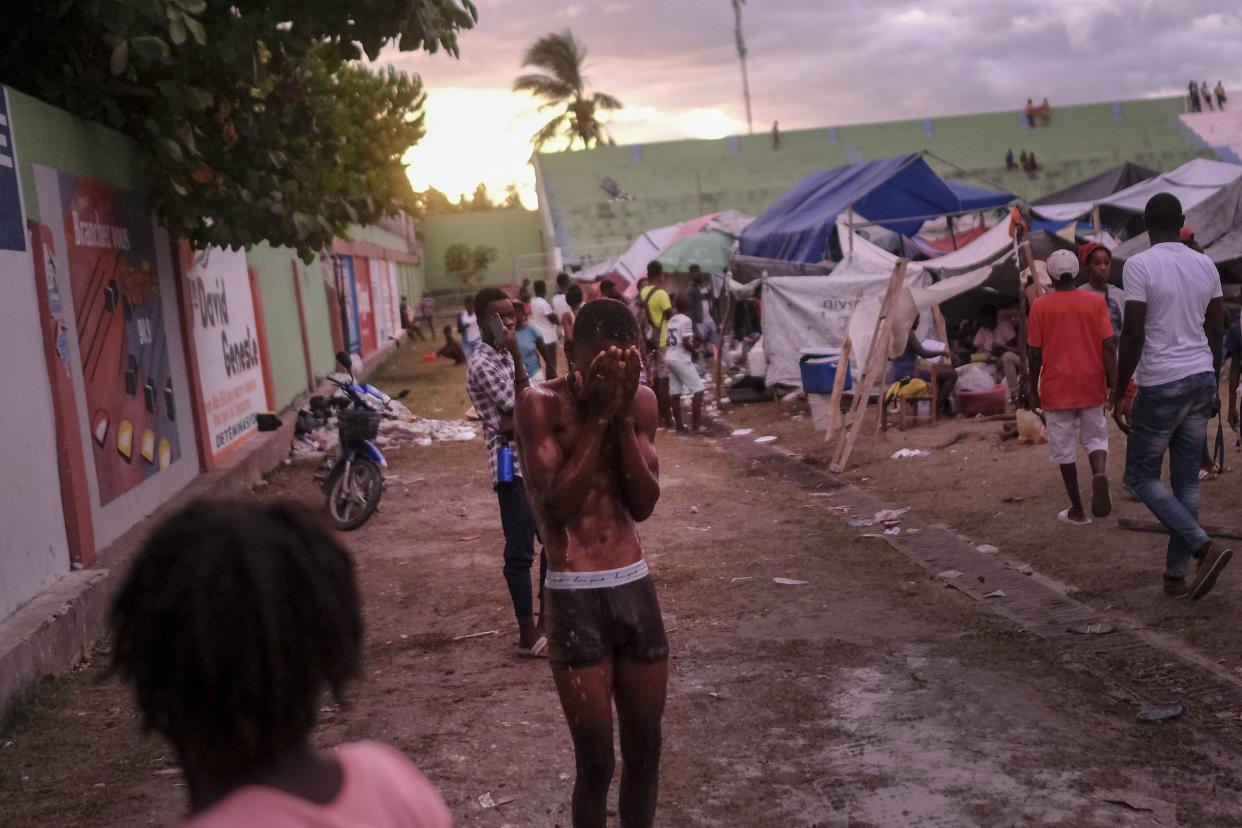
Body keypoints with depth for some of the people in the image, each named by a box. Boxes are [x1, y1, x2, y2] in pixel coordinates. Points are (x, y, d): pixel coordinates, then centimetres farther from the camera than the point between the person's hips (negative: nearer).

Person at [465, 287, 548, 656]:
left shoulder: (508, 355, 13)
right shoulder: (482, 364, -14)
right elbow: (522, 409, -18)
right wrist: (517, 357, -20)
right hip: (512, 466, -9)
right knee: (520, 552, -3)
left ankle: (548, 622, 27)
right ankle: (528, 636, 5)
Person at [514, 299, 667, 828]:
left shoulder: (641, 401, 3)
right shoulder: (541, 405, -10)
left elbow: (644, 504, -4)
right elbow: (556, 505, -18)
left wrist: (621, 415, -14)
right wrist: (597, 415, -19)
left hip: (636, 588, 4)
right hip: (575, 599, -4)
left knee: (645, 749, 15)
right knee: (595, 760, 3)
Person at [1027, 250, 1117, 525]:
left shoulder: (1040, 306, -4)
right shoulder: (1096, 301, 0)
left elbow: (1035, 353, -4)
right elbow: (1108, 346, -5)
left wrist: (1033, 391, 5)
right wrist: (1113, 384, 1)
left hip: (1057, 388, -1)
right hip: (1091, 385, 2)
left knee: (1064, 448, 6)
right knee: (1096, 437, 16)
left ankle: (1077, 510, 8)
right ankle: (1100, 473, -15)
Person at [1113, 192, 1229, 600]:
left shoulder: (1139, 265, -12)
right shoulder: (1206, 265, 7)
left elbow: (1133, 335, -16)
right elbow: (1215, 333, 11)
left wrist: (1119, 394, -10)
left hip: (1161, 385, -6)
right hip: (1201, 380, 6)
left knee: (1142, 477, 6)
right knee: (1187, 481, 10)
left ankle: (1204, 547, -9)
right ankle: (1176, 574, 15)